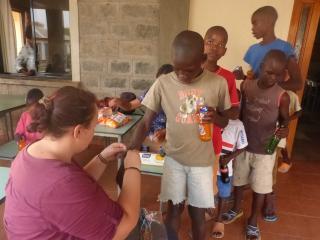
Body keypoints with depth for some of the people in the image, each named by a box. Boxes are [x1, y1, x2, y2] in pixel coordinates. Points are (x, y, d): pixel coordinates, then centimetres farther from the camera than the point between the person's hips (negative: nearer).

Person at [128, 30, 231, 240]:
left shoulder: (218, 83, -11)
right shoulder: (163, 83, -12)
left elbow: (225, 121, 2)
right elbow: (146, 122, -8)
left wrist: (216, 117, -21)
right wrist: (133, 148, -24)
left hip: (202, 160, 0)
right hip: (174, 158, 0)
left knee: (197, 212, 14)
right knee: (174, 208, 13)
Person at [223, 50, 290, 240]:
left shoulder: (282, 97, -14)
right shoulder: (246, 86, -8)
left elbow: (284, 119, 0)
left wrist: (285, 129, -20)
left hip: (265, 150, -2)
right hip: (242, 145, 2)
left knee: (260, 187, 12)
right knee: (239, 180, 20)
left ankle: (253, 222, 35)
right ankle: (237, 209, 46)